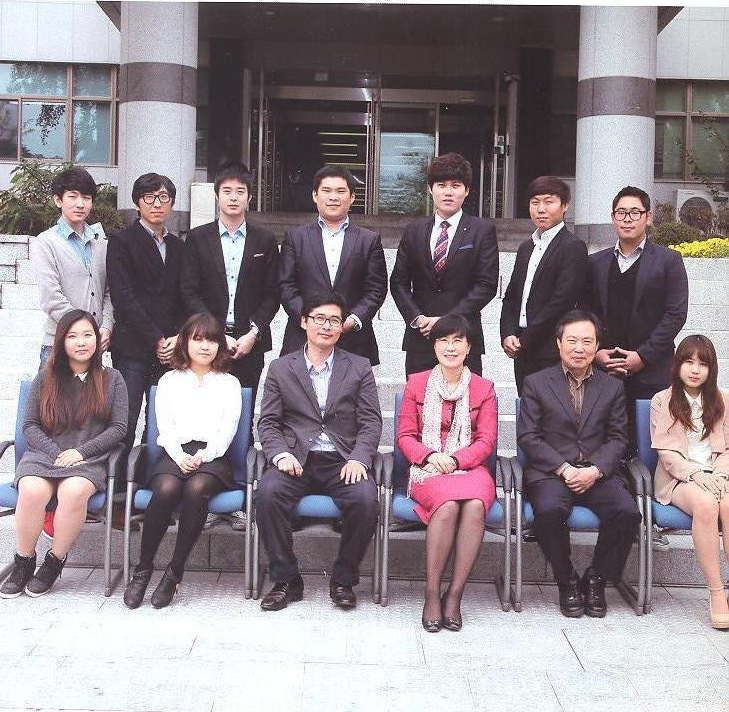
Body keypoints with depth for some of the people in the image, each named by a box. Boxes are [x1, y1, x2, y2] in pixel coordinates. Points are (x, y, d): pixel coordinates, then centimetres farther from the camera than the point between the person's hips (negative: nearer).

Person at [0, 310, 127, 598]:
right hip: (44, 454, 1)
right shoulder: (46, 377, 13)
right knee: (32, 490, -32)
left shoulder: (111, 379, 10)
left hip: (90, 460, -1)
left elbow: (118, 428, 4)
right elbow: (29, 425, 8)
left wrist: (81, 451, -9)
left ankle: (54, 563, -15)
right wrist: (56, 454, -8)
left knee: (74, 491, -35)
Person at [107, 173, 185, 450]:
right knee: (125, 425, -7)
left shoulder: (178, 246, 18)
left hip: (169, 350, 4)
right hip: (132, 349, -4)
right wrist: (157, 340, -10)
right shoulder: (122, 242, 2)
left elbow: (184, 299, 16)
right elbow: (123, 299, -7)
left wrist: (178, 338, -2)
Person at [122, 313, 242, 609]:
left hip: (213, 456, 0)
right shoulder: (169, 380, 22)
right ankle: (143, 569, -22)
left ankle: (175, 572, -27)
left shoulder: (229, 383, 21)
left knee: (196, 488, -35)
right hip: (175, 454, 1)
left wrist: (205, 454, -11)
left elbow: (227, 429, 8)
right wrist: (180, 456, -10)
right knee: (166, 488, -34)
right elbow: (165, 427, 9)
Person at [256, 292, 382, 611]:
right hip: (297, 460, 0)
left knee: (365, 499, -30)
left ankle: (343, 579, -8)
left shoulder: (359, 367, 13)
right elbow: (268, 422, 8)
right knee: (268, 492, -30)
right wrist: (280, 454, -12)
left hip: (343, 462, 0)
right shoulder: (281, 368, 14)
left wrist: (358, 458, -12)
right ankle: (285, 579, -12)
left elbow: (371, 421, 6)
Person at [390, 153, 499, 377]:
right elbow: (398, 282, 11)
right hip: (419, 337, 3)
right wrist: (416, 318, -5)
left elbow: (487, 285, -5)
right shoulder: (414, 230, 12)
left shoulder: (483, 230, 2)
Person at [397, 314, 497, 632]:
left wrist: (454, 460, -13)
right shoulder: (417, 383, 13)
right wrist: (431, 456, -11)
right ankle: (431, 594, -25)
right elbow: (405, 435, 9)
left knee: (475, 505, -34)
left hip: (469, 468, 1)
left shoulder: (484, 388, 12)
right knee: (448, 504, -35)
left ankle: (455, 594, -26)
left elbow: (486, 441, 5)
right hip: (428, 471, -1)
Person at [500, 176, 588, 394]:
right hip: (522, 352, 7)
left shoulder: (573, 247, -7)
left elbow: (561, 302, -15)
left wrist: (524, 342, -13)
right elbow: (510, 296, 17)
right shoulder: (526, 248, 19)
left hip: (552, 354, -7)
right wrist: (507, 336, 0)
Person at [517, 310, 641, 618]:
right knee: (548, 510, -34)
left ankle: (596, 580, -3)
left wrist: (594, 470, -10)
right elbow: (528, 437, 0)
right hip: (551, 473, -2)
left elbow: (617, 439, 9)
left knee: (628, 512, -27)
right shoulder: (536, 383, 8)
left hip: (598, 473, 2)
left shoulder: (612, 387, 15)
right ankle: (567, 581, -9)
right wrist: (564, 469, -12)